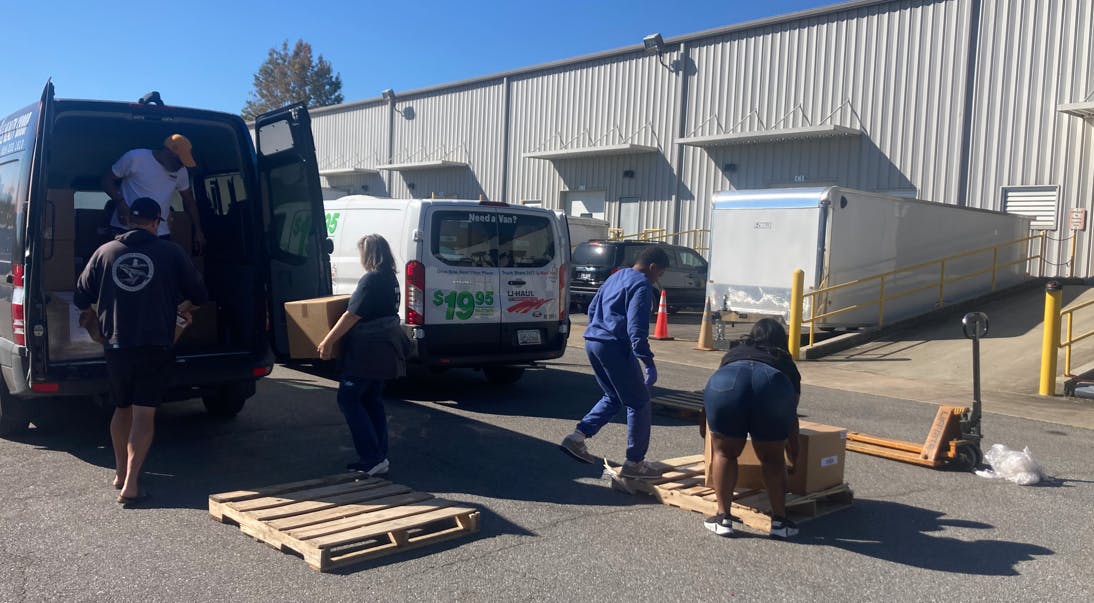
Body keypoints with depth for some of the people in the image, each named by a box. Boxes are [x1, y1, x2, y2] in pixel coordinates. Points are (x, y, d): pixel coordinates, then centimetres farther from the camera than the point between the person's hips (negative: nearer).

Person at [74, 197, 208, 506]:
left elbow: (80, 296, 10)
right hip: (155, 347, -3)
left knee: (122, 409, 21)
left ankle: (121, 472, 30)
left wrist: (91, 313, 33)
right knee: (144, 414, -2)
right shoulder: (171, 253, -2)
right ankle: (131, 484, -9)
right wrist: (183, 308, 27)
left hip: (116, 346, 3)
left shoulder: (105, 252, 4)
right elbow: (200, 295, 4)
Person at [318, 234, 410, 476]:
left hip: (365, 354, -9)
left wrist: (328, 341, -14)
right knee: (372, 402, 15)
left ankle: (372, 458, -7)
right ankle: (379, 458, 17)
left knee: (348, 399, -2)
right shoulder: (391, 280, 12)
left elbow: (352, 315, -19)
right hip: (383, 353, 9)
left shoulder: (370, 280, -17)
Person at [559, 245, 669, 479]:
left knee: (613, 398, 21)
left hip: (593, 343, 9)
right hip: (614, 347, -9)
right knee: (639, 403, 2)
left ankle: (577, 437, 12)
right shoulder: (641, 285, -10)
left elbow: (592, 308, 25)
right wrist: (648, 362, -21)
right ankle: (634, 462, 5)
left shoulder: (617, 276, 18)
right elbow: (636, 328, -19)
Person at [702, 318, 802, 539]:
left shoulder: (734, 352, 40)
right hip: (773, 386, 0)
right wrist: (794, 456, 56)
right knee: (772, 458, 19)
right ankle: (779, 520, 21)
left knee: (725, 453, 19)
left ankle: (723, 517, 19)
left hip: (726, 382, 0)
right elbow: (791, 417, 42)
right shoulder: (785, 363, 37)